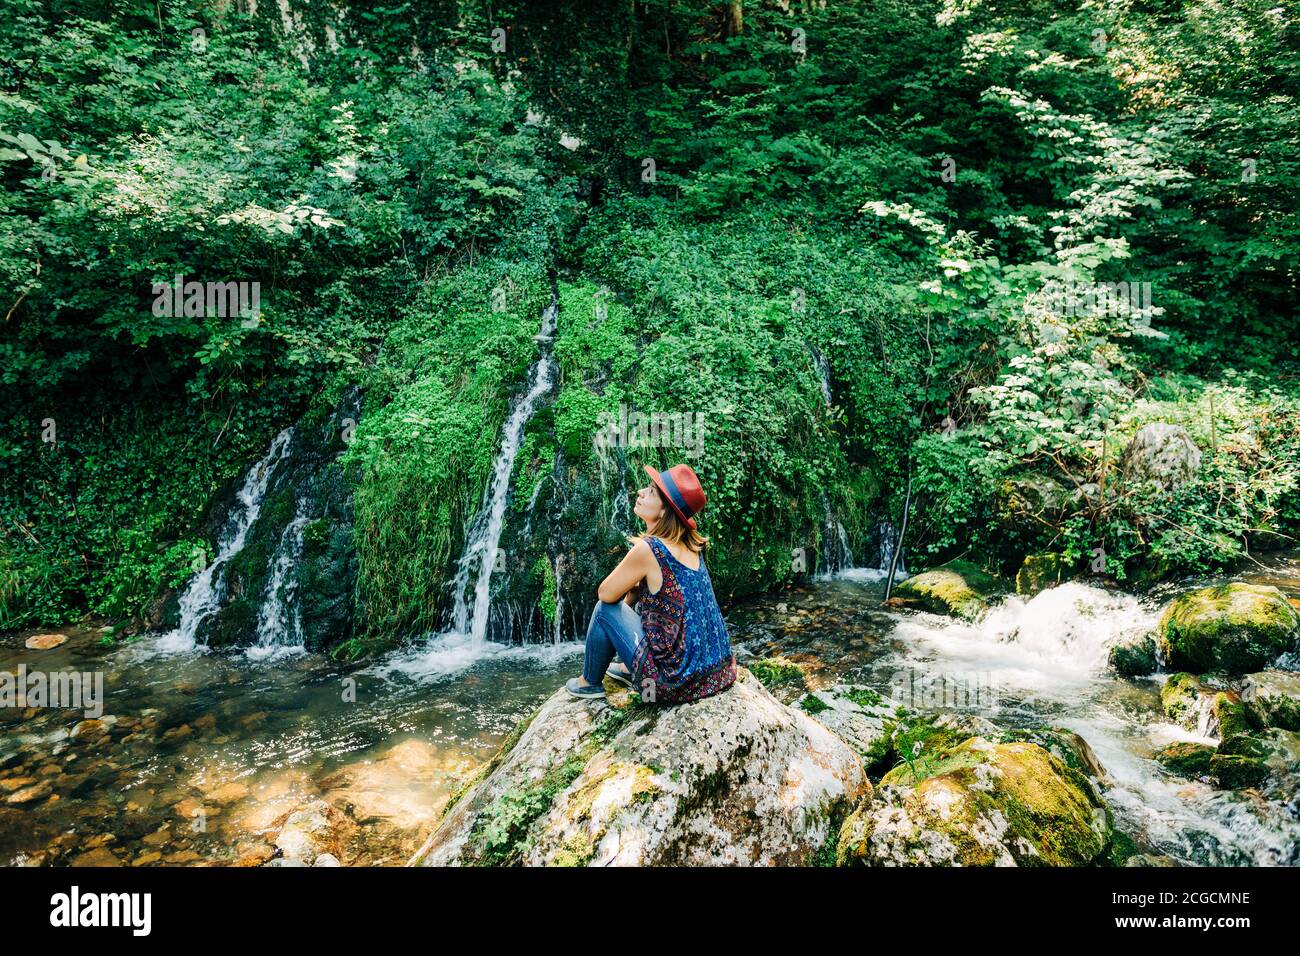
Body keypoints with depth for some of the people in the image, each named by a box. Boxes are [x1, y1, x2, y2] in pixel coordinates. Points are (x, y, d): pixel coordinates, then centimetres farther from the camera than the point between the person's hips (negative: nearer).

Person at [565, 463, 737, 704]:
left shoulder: (647, 549, -19)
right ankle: (628, 669, 41)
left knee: (606, 609, 6)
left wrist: (632, 588, 12)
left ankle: (590, 682, 27)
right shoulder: (689, 545, 3)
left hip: (676, 686, -7)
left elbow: (605, 594, -3)